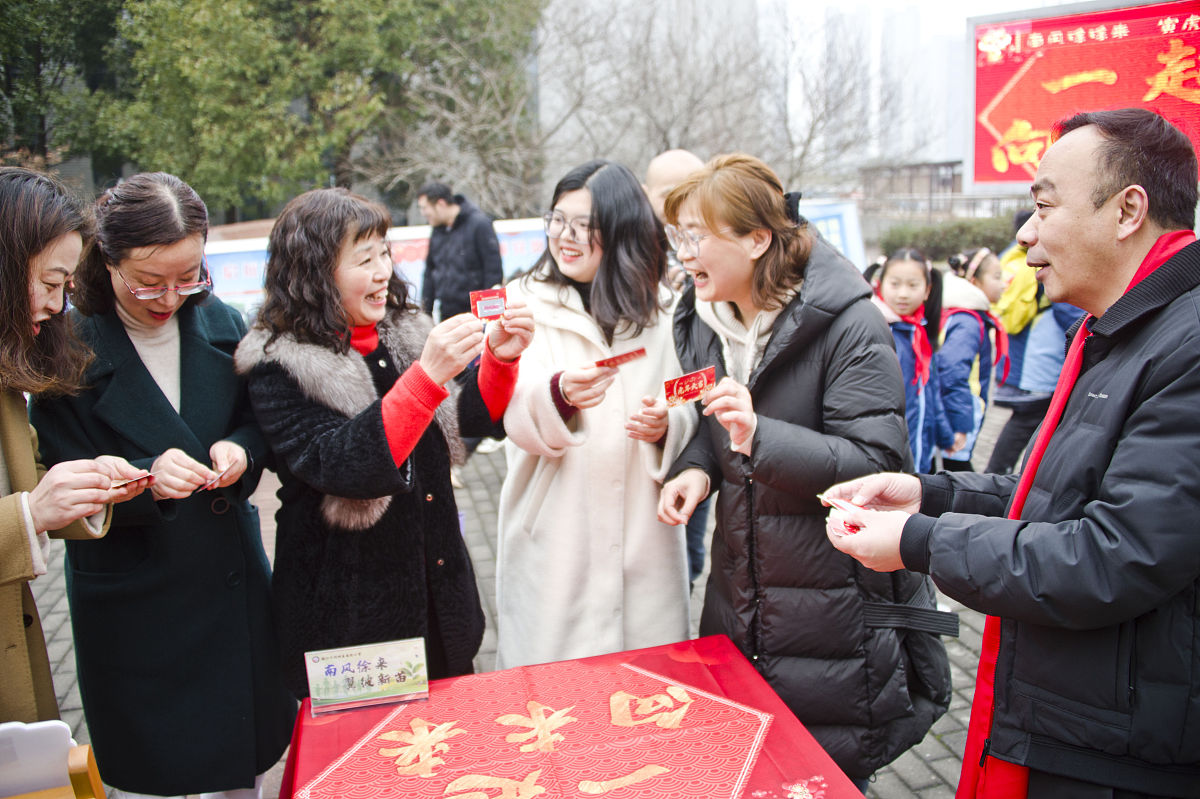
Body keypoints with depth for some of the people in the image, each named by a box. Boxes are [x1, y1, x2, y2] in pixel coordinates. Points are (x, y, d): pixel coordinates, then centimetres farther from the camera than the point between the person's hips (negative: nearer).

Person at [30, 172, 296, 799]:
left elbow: (259, 420, 7)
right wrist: (144, 481, -30)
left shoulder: (222, 323, -1)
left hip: (234, 576, 3)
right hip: (130, 598, -3)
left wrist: (241, 450, -16)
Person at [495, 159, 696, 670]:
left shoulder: (660, 308, 6)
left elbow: (691, 411, 9)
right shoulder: (525, 302, -2)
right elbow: (516, 417, -14)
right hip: (555, 533, -2)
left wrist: (667, 423, -14)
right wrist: (560, 395, -36)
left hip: (642, 532, 2)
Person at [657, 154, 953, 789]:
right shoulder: (704, 320, 4)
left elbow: (877, 462, -21)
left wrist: (760, 438, -33)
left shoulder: (847, 325, -18)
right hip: (738, 600, 7)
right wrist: (696, 466, -7)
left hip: (832, 606, -6)